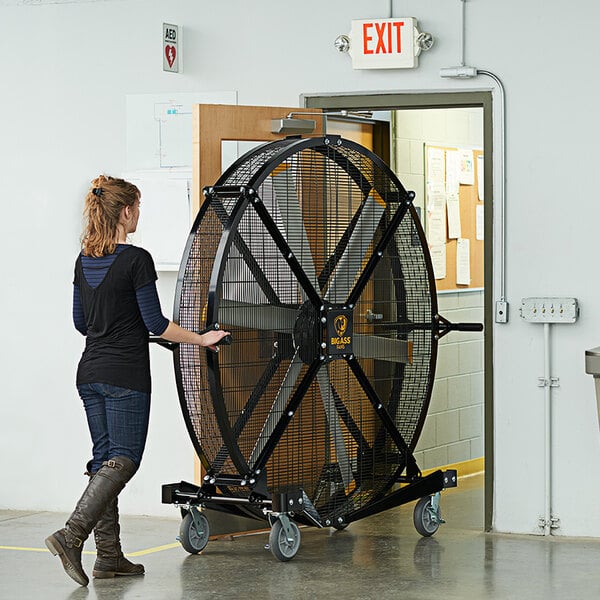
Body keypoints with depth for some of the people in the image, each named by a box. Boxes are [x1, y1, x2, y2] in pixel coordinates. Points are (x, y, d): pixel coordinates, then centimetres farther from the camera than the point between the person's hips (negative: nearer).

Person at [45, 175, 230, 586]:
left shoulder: (85, 260, 9)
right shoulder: (136, 260, -13)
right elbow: (155, 323, -13)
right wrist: (201, 339, -1)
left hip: (90, 373, 8)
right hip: (125, 375, -8)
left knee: (104, 457, 10)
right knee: (123, 459, -4)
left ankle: (109, 556, 10)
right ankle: (71, 535, -19)